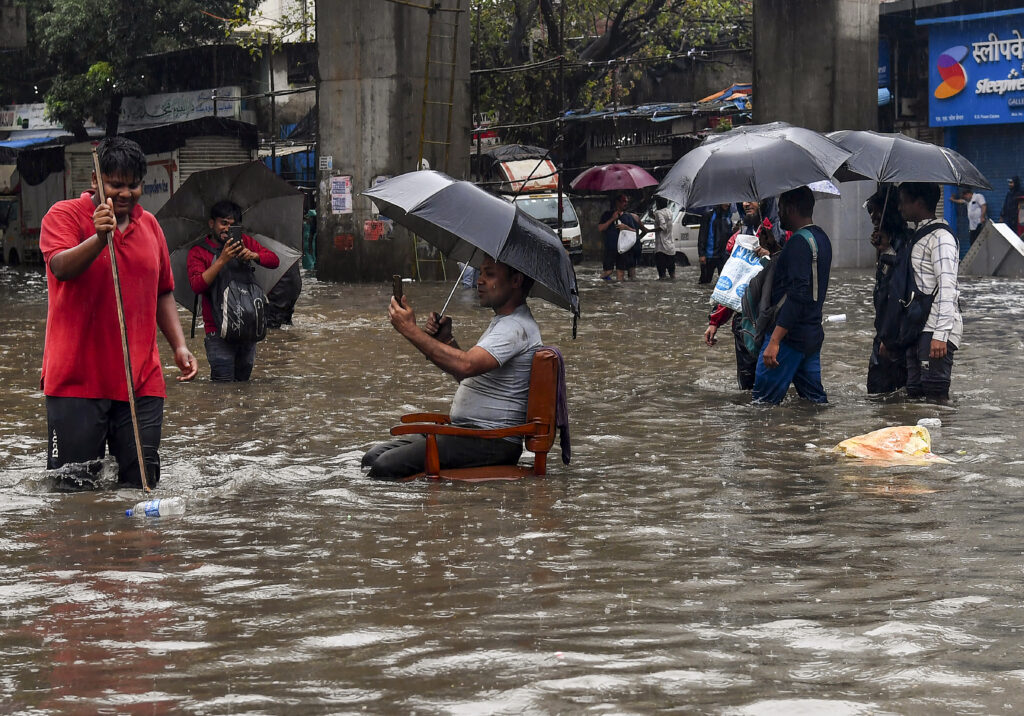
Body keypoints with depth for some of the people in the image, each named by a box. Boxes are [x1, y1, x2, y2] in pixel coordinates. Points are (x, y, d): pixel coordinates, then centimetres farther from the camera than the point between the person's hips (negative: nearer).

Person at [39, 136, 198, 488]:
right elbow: (61, 268, -21)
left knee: (141, 482, 1)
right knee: (73, 486, -6)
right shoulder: (65, 215, -2)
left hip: (141, 380, 5)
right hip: (77, 379, -5)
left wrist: (179, 345, 10)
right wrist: (99, 238, -37)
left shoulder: (149, 225, 15)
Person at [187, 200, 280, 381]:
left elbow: (274, 261, 4)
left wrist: (253, 255, -16)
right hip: (219, 331, -4)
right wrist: (222, 260, -23)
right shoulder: (198, 252, 1)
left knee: (243, 379, 8)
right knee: (223, 387, -12)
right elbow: (197, 286, -15)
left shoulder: (244, 242, 13)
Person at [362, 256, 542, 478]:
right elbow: (468, 376, 27)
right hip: (465, 433, 11)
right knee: (373, 457, 1)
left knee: (387, 465, -24)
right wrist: (447, 339, 9)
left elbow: (466, 366, -29)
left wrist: (411, 330, -23)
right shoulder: (501, 322, 22)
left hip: (492, 441, -11)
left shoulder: (517, 327, -14)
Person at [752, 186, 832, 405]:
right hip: (813, 333, 10)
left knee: (764, 401, -8)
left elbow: (797, 295, -24)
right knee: (814, 397, 11)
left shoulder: (799, 243, -16)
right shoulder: (822, 238, 14)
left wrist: (775, 340, -27)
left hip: (790, 335, -10)